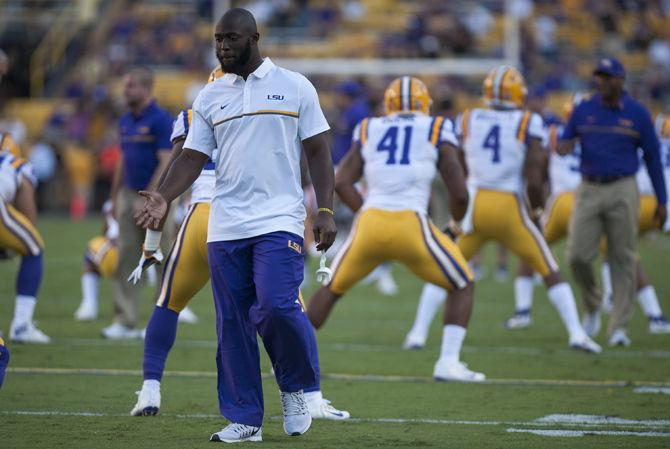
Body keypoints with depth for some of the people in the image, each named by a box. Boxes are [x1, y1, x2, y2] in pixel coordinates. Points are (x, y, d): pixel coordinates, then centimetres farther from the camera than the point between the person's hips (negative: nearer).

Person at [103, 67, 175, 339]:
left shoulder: (161, 120, -12)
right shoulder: (126, 121, 11)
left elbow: (165, 164, -17)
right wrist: (114, 198, 17)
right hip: (129, 195, 7)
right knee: (125, 258, 1)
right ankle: (125, 322, 2)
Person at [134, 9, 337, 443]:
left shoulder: (295, 88, 5)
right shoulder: (210, 97, 12)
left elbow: (318, 153, 6)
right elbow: (193, 158, 9)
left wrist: (325, 211, -4)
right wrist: (163, 198, -8)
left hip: (279, 220, -4)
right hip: (225, 227, 4)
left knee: (276, 307, -20)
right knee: (232, 324, 3)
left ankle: (296, 389, 5)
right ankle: (244, 419, 11)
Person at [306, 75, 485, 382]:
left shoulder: (369, 130, 16)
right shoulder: (436, 131, 10)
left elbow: (341, 183, 6)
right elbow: (459, 193, 6)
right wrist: (456, 223, 26)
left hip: (369, 223, 3)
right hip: (412, 226, -3)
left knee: (331, 289, 25)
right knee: (462, 286, 17)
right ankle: (448, 363, 3)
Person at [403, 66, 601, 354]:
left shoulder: (468, 120, 5)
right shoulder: (529, 125, -4)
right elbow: (534, 181, -10)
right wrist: (537, 209, 9)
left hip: (474, 207, 2)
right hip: (511, 211, -2)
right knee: (550, 272, 13)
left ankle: (418, 333, 7)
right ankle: (576, 333, 2)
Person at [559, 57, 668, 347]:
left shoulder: (637, 114, 1)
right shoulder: (583, 111, 6)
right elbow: (564, 143, 14)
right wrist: (564, 147, -13)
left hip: (622, 190, -2)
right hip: (589, 190, 2)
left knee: (622, 259, -1)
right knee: (578, 256, -6)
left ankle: (618, 327, 6)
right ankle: (591, 306, 22)